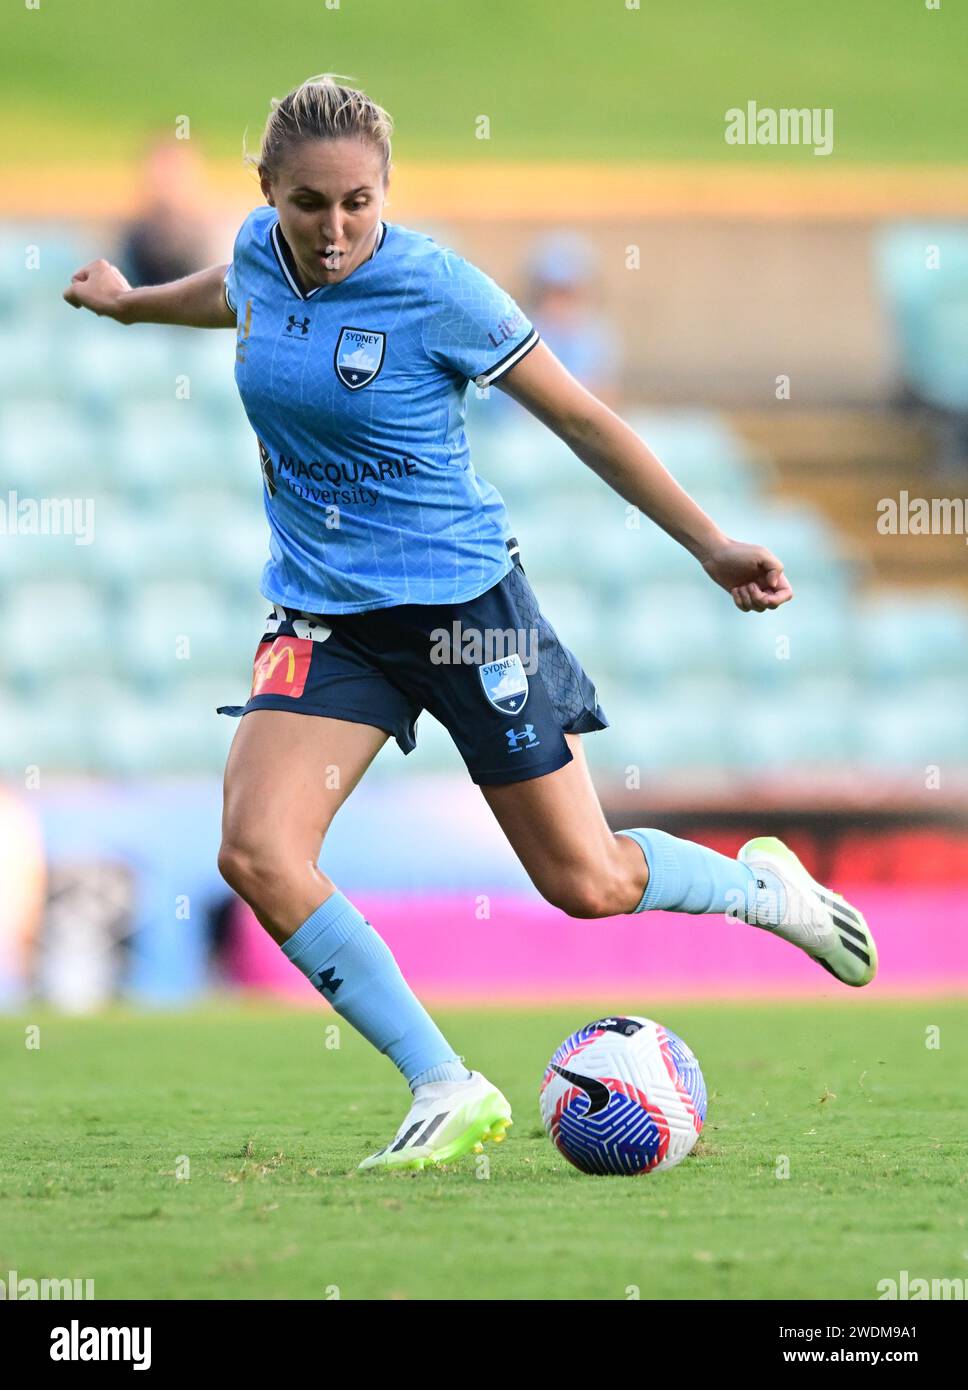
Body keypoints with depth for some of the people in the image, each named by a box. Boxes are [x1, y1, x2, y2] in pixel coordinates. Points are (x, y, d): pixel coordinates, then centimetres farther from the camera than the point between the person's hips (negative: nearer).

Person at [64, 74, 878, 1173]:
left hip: (460, 599, -4)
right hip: (320, 615, 4)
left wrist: (711, 546, -6)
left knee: (587, 884, 1)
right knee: (257, 855, -19)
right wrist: (130, 303, 42)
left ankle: (765, 885, 36)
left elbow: (580, 418, -8)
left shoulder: (436, 289, -17)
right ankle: (446, 1094, -6)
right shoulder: (260, 253, -3)